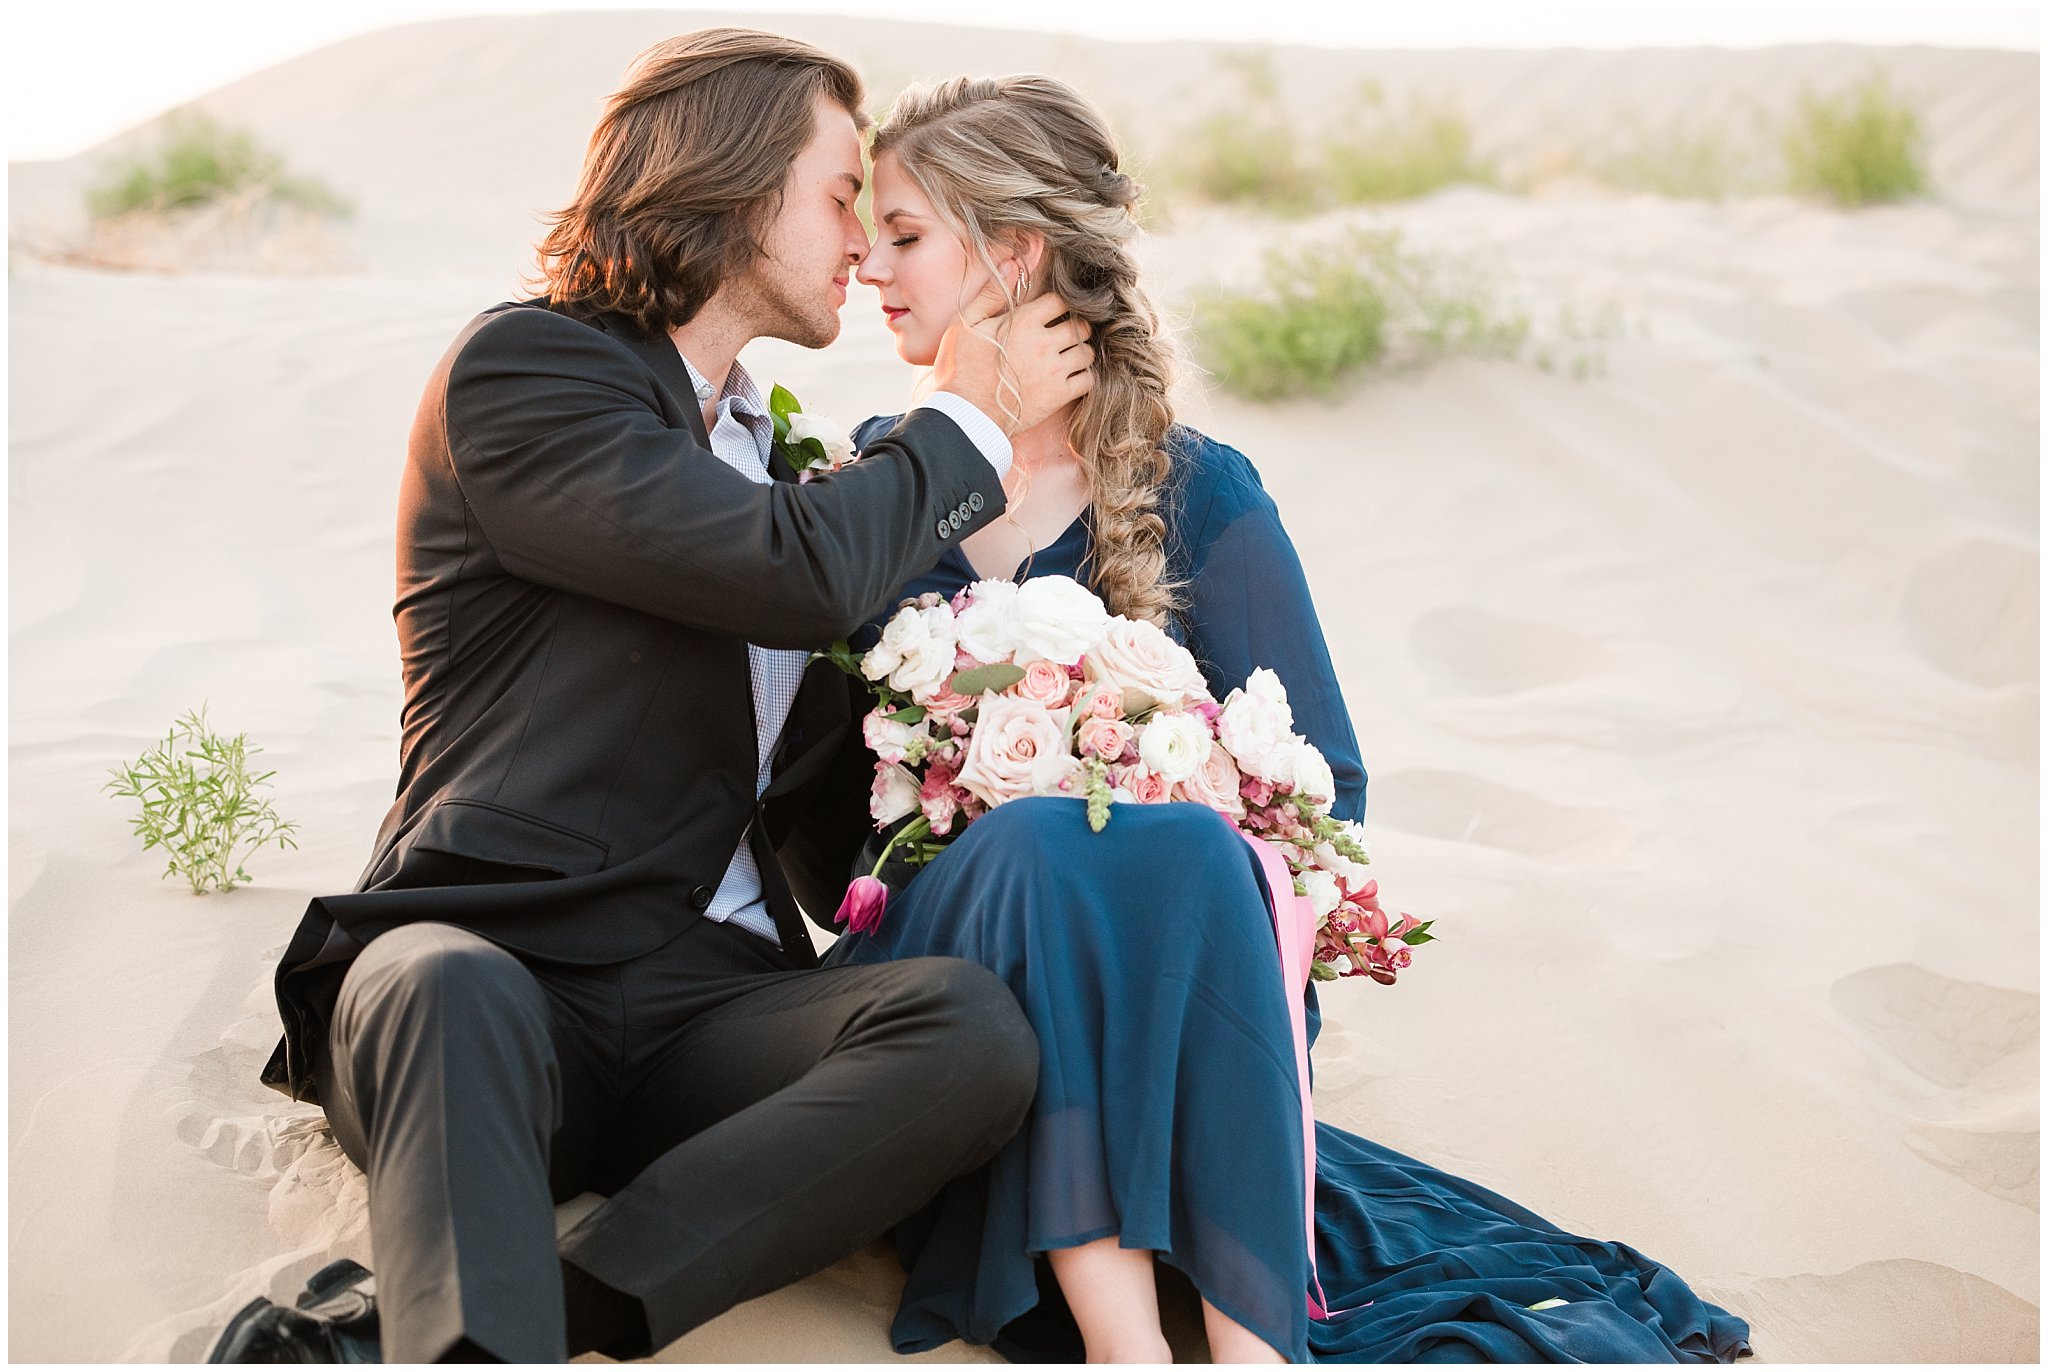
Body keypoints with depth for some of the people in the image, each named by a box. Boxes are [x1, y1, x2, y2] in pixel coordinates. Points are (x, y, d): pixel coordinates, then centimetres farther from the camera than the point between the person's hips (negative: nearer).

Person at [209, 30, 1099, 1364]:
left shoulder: (764, 446, 26)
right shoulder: (521, 367, 0)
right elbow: (795, 576, -14)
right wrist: (975, 418, 4)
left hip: (705, 1003, 6)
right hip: (494, 963, -6)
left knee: (975, 1028, -26)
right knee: (448, 991, -40)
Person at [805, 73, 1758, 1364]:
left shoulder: (1200, 496, 3)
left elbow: (1319, 785, 3)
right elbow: (822, 770, 13)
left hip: (1177, 984, -1)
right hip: (936, 955, 1)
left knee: (1181, 847, -35)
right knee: (1034, 841, -33)